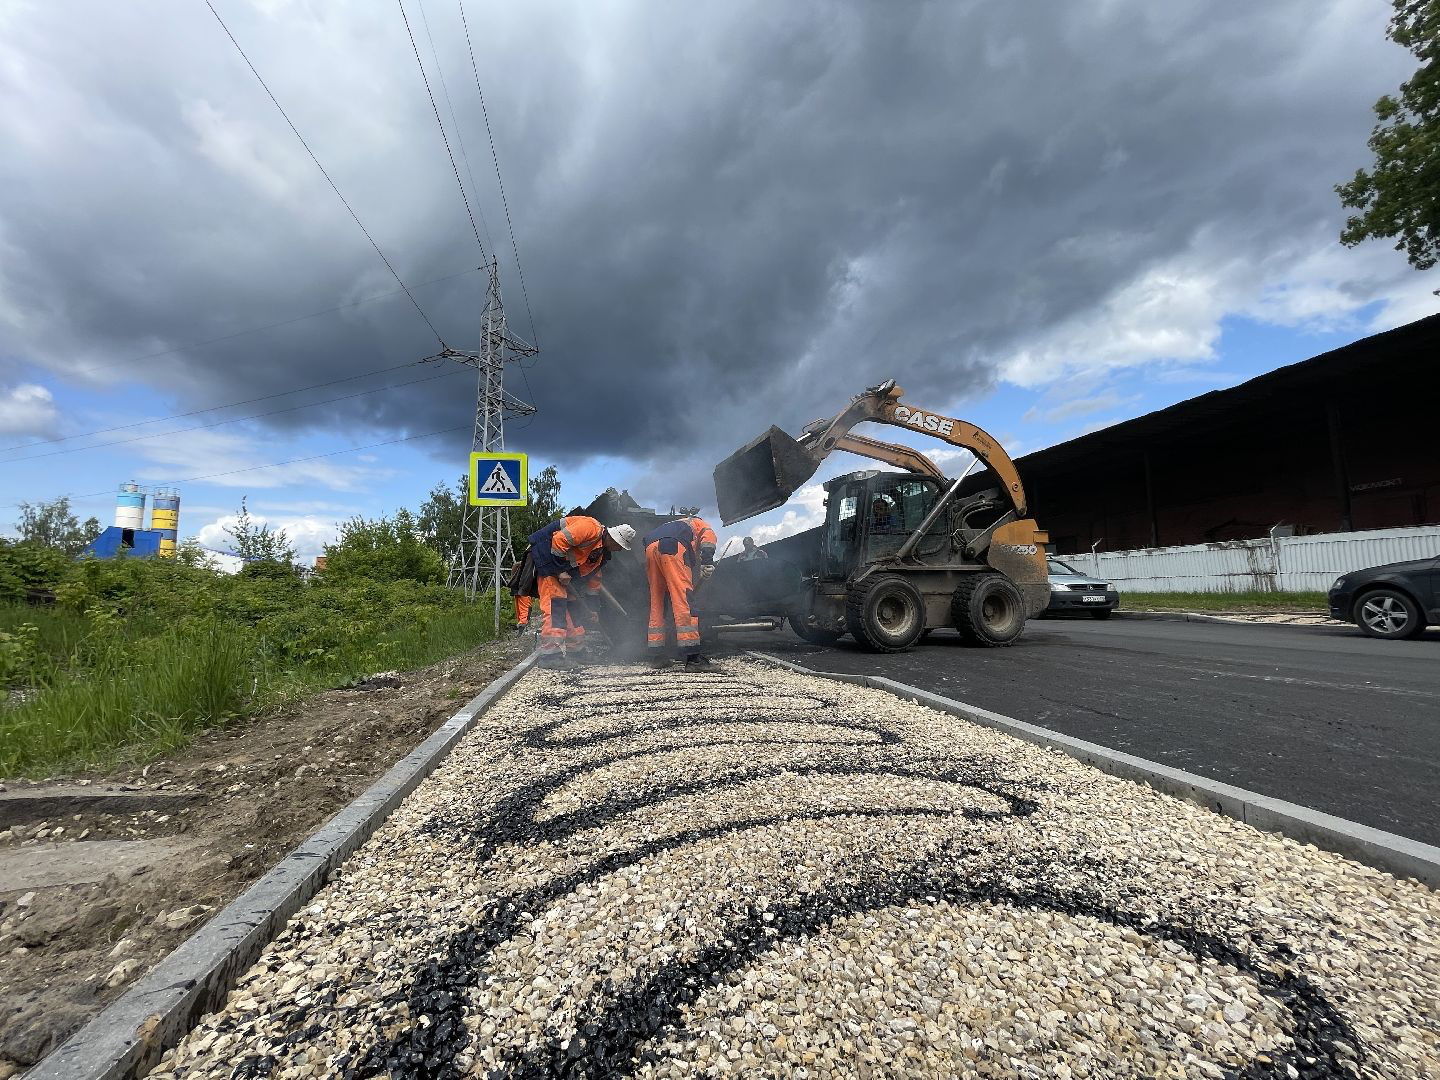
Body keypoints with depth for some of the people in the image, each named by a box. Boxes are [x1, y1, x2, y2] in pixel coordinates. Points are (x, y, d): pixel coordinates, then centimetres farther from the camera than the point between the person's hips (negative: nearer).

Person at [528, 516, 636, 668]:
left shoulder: (601, 552, 12)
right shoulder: (591, 527, -20)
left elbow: (594, 577, 21)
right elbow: (559, 540, -27)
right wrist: (561, 570, -23)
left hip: (565, 569, 10)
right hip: (547, 555, -10)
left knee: (573, 603, 11)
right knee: (555, 603, -17)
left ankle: (576, 650, 19)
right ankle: (550, 654, -18)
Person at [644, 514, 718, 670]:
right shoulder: (700, 524, 31)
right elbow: (708, 536, 5)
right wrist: (708, 562, -9)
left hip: (650, 548, 7)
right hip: (672, 548, -6)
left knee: (656, 604, 13)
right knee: (684, 601, -9)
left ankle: (656, 656, 16)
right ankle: (692, 657, -14)